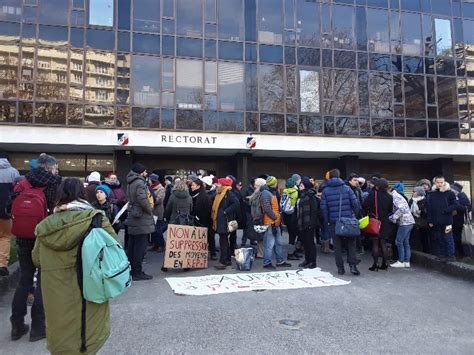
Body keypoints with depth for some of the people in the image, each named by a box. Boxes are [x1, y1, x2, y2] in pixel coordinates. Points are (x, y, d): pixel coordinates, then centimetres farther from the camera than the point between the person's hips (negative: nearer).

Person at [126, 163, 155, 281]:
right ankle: (137, 272, 2)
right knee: (140, 246, -3)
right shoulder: (139, 182, -15)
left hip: (133, 217, 9)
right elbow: (142, 199, -26)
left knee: (131, 246, 15)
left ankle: (129, 269, 24)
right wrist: (150, 210, -11)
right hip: (142, 219, -9)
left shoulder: (131, 183, 14)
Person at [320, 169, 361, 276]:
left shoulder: (325, 191, -1)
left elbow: (323, 208, -3)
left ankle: (340, 268, 11)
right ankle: (353, 265, 2)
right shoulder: (346, 188, -1)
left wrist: (327, 221, 4)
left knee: (337, 246, 9)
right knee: (351, 244, 11)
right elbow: (355, 203, -5)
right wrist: (355, 215, 8)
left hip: (333, 222, 1)